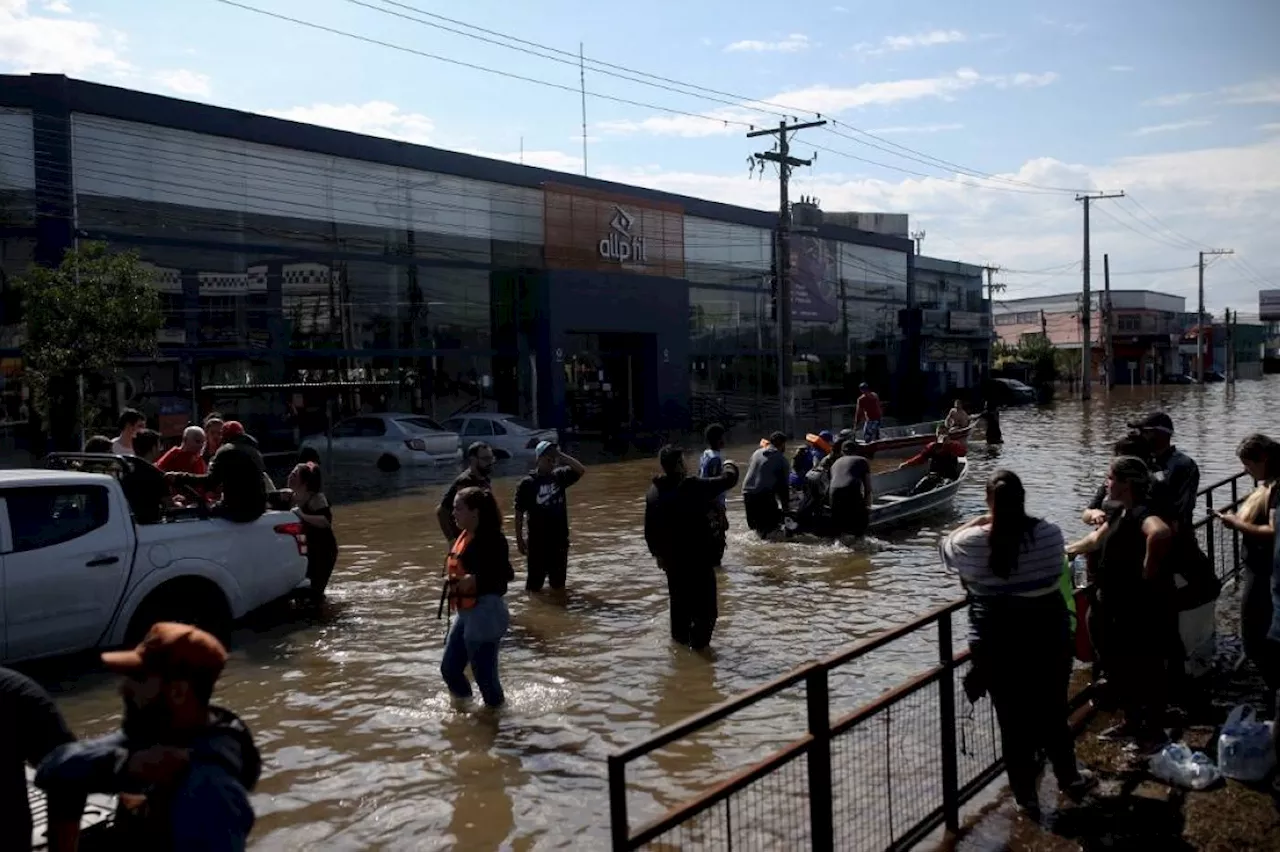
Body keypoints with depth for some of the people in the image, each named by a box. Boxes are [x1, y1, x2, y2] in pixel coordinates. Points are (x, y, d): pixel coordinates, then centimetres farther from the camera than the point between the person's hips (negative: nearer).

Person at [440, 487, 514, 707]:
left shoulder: (491, 539, -19)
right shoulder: (464, 537, 10)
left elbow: (507, 574, -25)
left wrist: (475, 579, -31)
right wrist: (451, 579, 3)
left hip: (485, 612, -10)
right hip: (466, 613, 10)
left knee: (484, 673, 0)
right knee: (449, 668, 18)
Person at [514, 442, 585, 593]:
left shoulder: (560, 476, 2)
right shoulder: (527, 483, -9)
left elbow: (581, 470, -10)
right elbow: (519, 513, -7)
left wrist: (561, 456, -15)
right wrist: (519, 539, -7)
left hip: (560, 538, 4)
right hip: (537, 540, -4)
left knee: (559, 582, 16)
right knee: (535, 583, 3)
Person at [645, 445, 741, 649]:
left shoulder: (653, 492, -1)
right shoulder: (693, 487, -21)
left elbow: (650, 531, 6)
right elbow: (728, 479, -13)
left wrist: (658, 554, 20)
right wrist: (729, 467, 10)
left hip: (671, 559, 7)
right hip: (698, 558, -7)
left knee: (679, 601, 23)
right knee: (705, 605, 4)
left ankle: (680, 637, 34)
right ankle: (698, 641, 2)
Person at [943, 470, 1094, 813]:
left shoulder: (971, 542, -16)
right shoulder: (1049, 534, -12)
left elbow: (947, 546, 6)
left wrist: (975, 522, 11)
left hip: (996, 645, -1)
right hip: (1048, 636, 1)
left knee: (1013, 719, 12)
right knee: (1053, 712, 20)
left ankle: (1026, 793, 24)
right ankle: (1069, 778, 37)